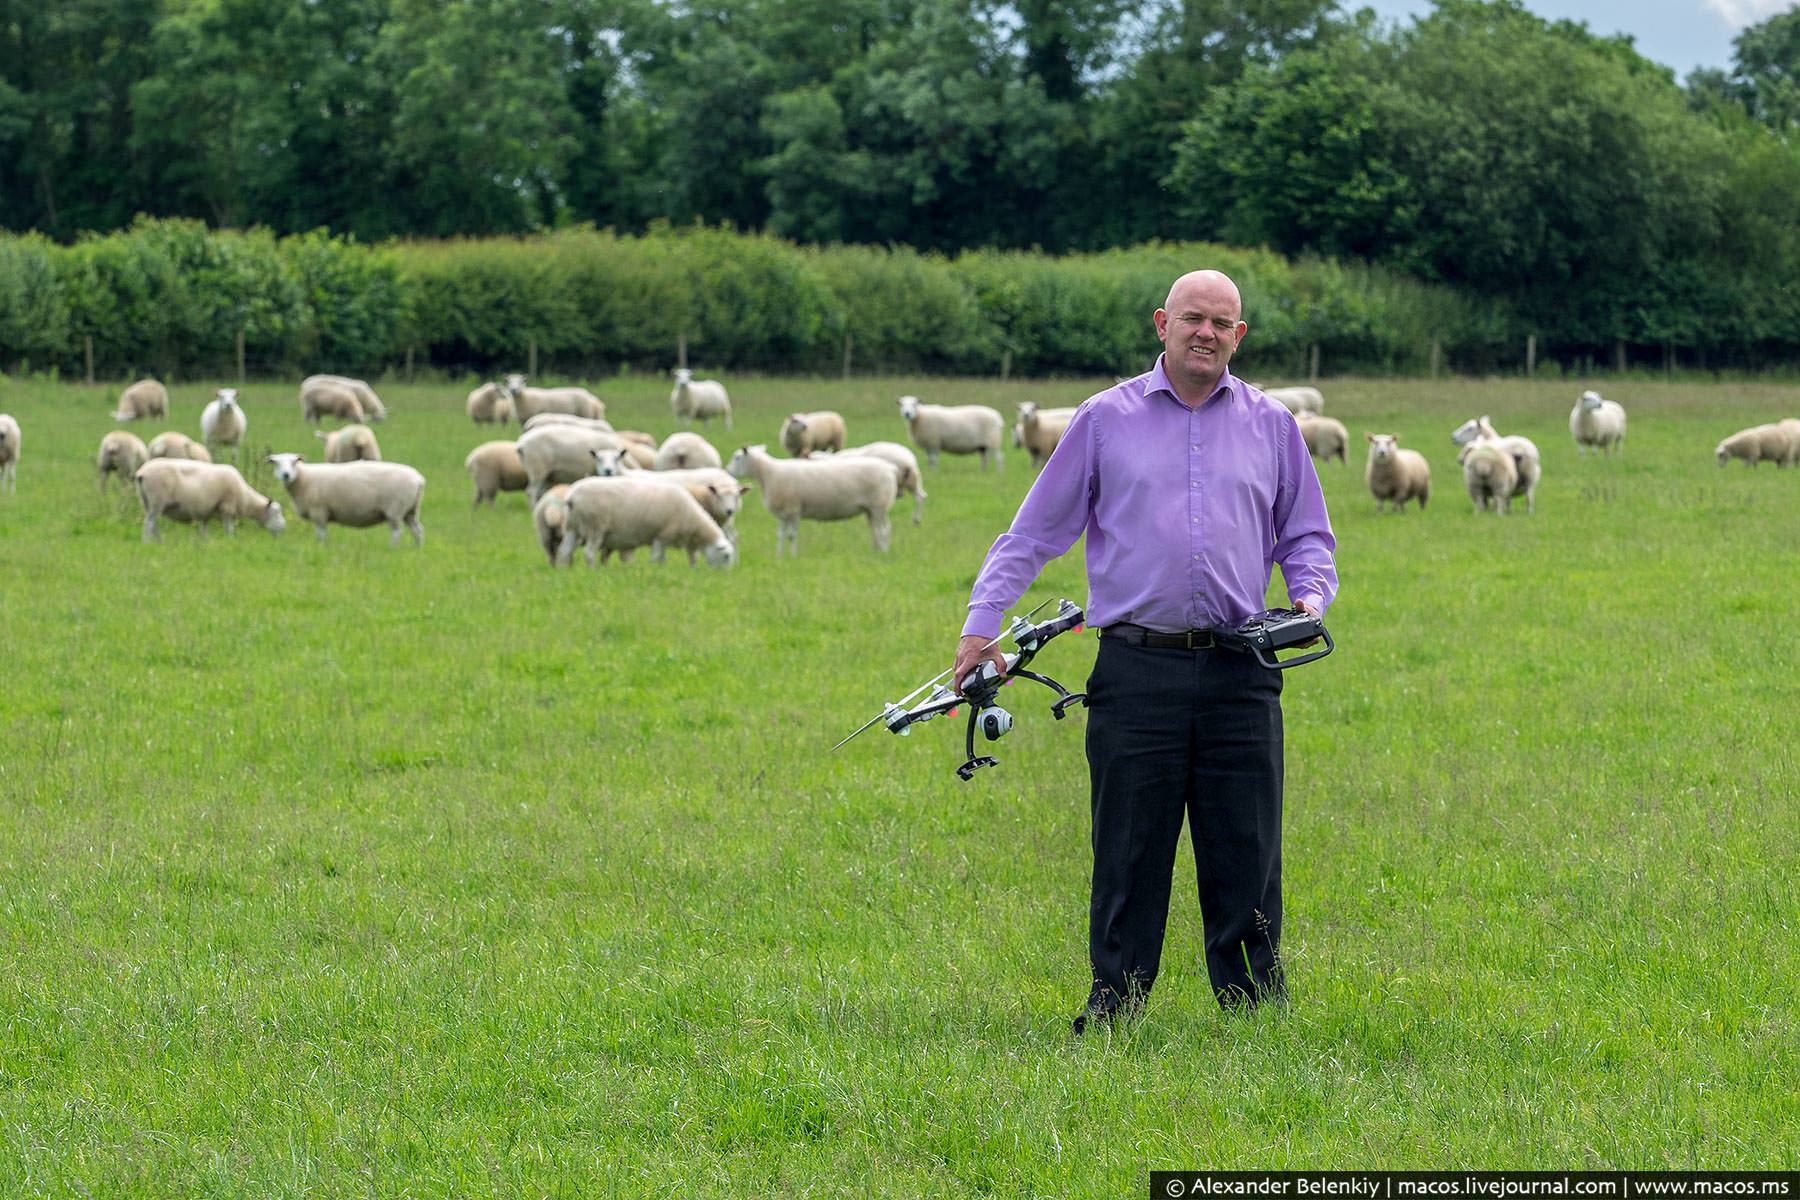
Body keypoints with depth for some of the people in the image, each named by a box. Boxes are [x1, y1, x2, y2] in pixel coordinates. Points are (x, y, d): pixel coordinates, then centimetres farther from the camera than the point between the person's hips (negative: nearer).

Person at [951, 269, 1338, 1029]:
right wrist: (981, 625, 4)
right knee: (1128, 853, 0)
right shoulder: (1106, 419, 8)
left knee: (1246, 853, 2)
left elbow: (1306, 535, 21)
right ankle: (1113, 1005, 8)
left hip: (1238, 673, 1)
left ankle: (1255, 1010, 10)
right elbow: (1035, 531, 11)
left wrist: (1310, 597, 0)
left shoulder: (1270, 426, 13)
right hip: (1137, 671, -1)